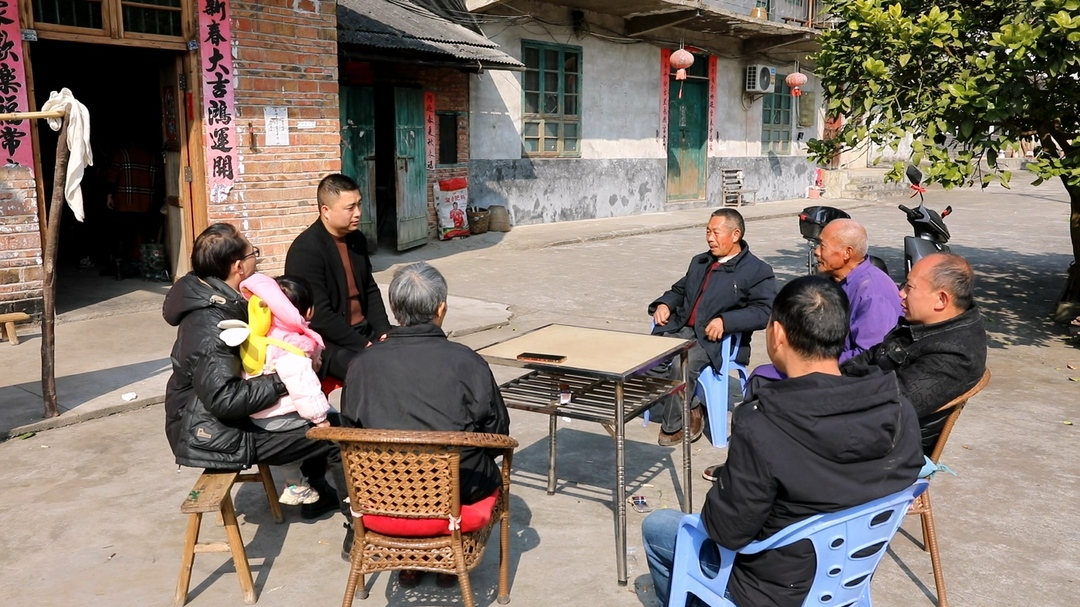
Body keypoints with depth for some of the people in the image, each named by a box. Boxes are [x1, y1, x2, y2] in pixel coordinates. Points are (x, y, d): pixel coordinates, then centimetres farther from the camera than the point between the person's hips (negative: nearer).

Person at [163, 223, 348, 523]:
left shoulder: (213, 298, 3)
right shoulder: (210, 326, -28)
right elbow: (224, 399, -34)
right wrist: (282, 382, -25)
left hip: (209, 419, 10)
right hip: (214, 437, -10)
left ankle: (317, 493, 31)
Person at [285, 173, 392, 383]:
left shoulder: (357, 239, 8)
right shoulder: (306, 250, -17)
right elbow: (320, 316, -21)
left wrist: (384, 333, -1)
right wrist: (364, 346, -21)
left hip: (364, 330, 8)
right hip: (328, 341, -8)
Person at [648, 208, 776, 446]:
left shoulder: (758, 271, 1)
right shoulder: (699, 262, 25)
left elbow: (764, 311, -11)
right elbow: (679, 290, 34)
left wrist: (726, 321, -25)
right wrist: (665, 304, 10)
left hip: (716, 340, -6)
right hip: (680, 329, 7)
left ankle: (674, 426, -9)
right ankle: (690, 410, -5)